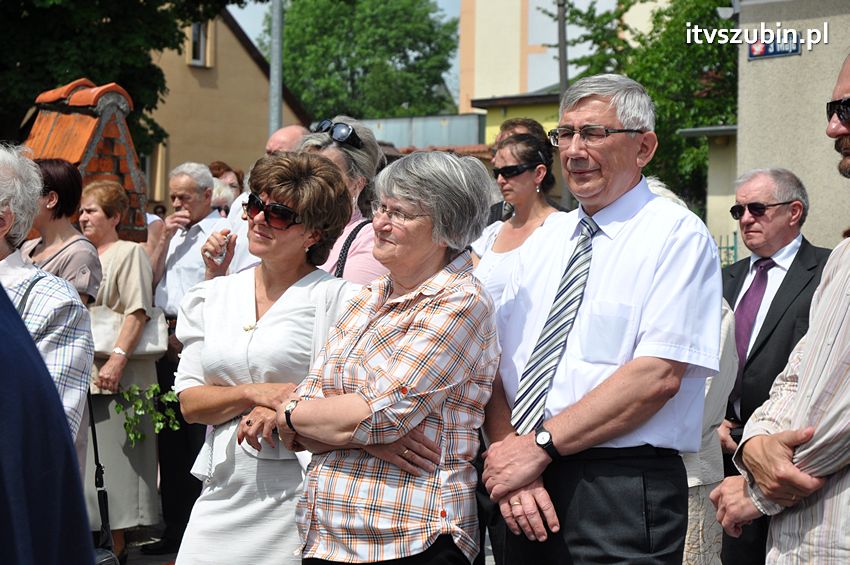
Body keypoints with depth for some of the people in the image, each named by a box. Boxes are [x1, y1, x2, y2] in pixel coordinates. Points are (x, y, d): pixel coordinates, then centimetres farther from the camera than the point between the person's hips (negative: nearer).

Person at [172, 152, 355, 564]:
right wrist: (253, 393, -11)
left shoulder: (335, 298, -4)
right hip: (222, 494, 4)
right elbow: (189, 402, 6)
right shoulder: (212, 297, 12)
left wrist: (283, 412, -18)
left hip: (298, 495, -4)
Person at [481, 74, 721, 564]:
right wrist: (510, 463, -11)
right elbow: (498, 364, 6)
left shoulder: (677, 235, -5)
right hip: (529, 492, 5)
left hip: (622, 497, -5)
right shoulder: (545, 239, 13)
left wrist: (540, 446, -16)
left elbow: (657, 376, -16)